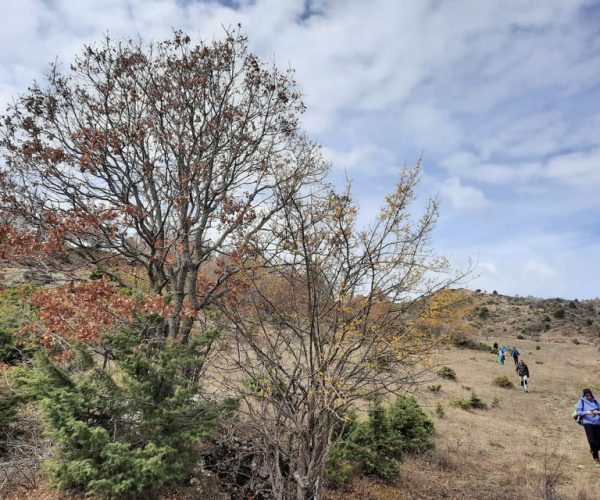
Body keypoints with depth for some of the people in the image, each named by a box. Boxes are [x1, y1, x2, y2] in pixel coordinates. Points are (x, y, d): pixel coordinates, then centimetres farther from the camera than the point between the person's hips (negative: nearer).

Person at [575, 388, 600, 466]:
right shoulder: (581, 401, 5)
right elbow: (578, 412, -3)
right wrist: (586, 412, -22)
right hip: (587, 423, -3)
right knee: (592, 441, -11)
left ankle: (593, 450, 33)